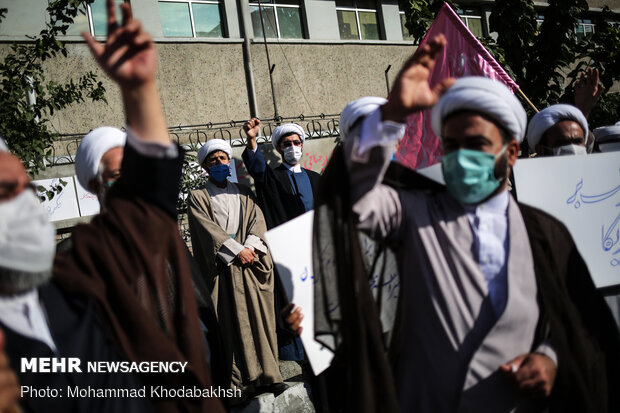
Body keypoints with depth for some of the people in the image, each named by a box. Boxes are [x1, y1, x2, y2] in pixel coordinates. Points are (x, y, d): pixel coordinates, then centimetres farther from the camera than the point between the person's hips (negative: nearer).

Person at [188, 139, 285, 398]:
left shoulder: (244, 194, 19)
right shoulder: (198, 197, 8)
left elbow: (257, 220, 6)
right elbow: (208, 229, -6)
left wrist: (250, 246, -12)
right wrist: (237, 250, -15)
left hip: (250, 261, 3)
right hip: (221, 268, -3)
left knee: (258, 315, -2)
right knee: (232, 322, -6)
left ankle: (265, 373, 1)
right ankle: (244, 381, -5)